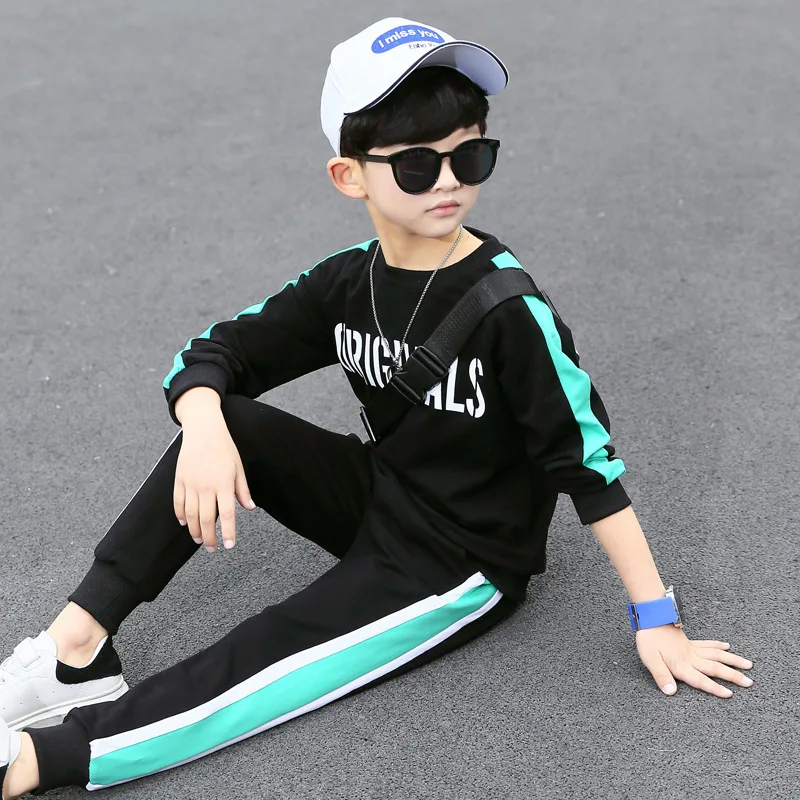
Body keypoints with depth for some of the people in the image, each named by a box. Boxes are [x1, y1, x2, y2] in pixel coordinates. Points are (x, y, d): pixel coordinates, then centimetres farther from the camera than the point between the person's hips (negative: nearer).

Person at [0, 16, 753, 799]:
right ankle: (75, 652, -15)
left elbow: (585, 456, -21)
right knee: (226, 424, -14)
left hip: (463, 561, -6)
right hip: (379, 496, 6)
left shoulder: (509, 305, -23)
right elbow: (209, 356, -3)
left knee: (254, 665, -22)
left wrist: (655, 618, -21)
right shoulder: (346, 281, -6)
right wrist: (205, 430, -26)